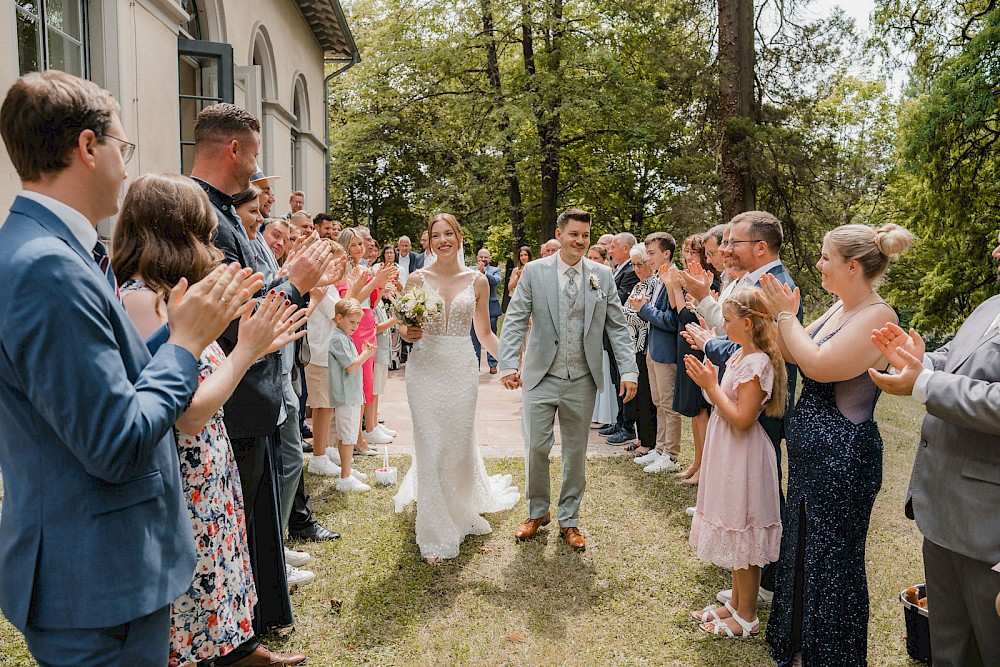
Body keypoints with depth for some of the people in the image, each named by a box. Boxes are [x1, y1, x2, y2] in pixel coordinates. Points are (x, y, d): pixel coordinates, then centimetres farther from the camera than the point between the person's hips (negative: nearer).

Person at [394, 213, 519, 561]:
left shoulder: (477, 281, 4)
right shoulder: (417, 279, 1)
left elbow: (485, 333, 10)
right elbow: (402, 325, 7)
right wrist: (408, 333, -17)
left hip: (461, 371, 1)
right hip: (425, 370, -1)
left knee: (460, 447, 10)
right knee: (430, 450, -1)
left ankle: (460, 511, 42)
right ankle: (436, 535, 13)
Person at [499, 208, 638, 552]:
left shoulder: (602, 275, 2)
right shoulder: (534, 272, -3)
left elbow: (617, 326, 3)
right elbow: (515, 320, -5)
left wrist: (629, 370, -6)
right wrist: (508, 364, -16)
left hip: (582, 382, 2)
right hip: (541, 378, -1)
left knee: (576, 453, 12)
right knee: (536, 449, 3)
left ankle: (569, 520, 29)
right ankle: (537, 512, 27)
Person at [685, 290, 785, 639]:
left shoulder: (756, 363, -21)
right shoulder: (740, 356, 8)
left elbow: (741, 418, -25)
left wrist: (712, 386, -19)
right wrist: (707, 380, 2)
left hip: (743, 458, -10)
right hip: (728, 453, 10)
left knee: (743, 538, 3)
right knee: (735, 535, 19)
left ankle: (747, 618, 19)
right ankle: (736, 604, 34)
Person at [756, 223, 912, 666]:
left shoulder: (878, 316, -20)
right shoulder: (838, 309, 8)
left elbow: (818, 366, -27)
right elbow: (792, 353, 10)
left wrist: (785, 315, -18)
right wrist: (778, 314, -2)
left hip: (843, 458, -10)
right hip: (808, 451, 10)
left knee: (831, 560, 8)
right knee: (800, 549, 22)